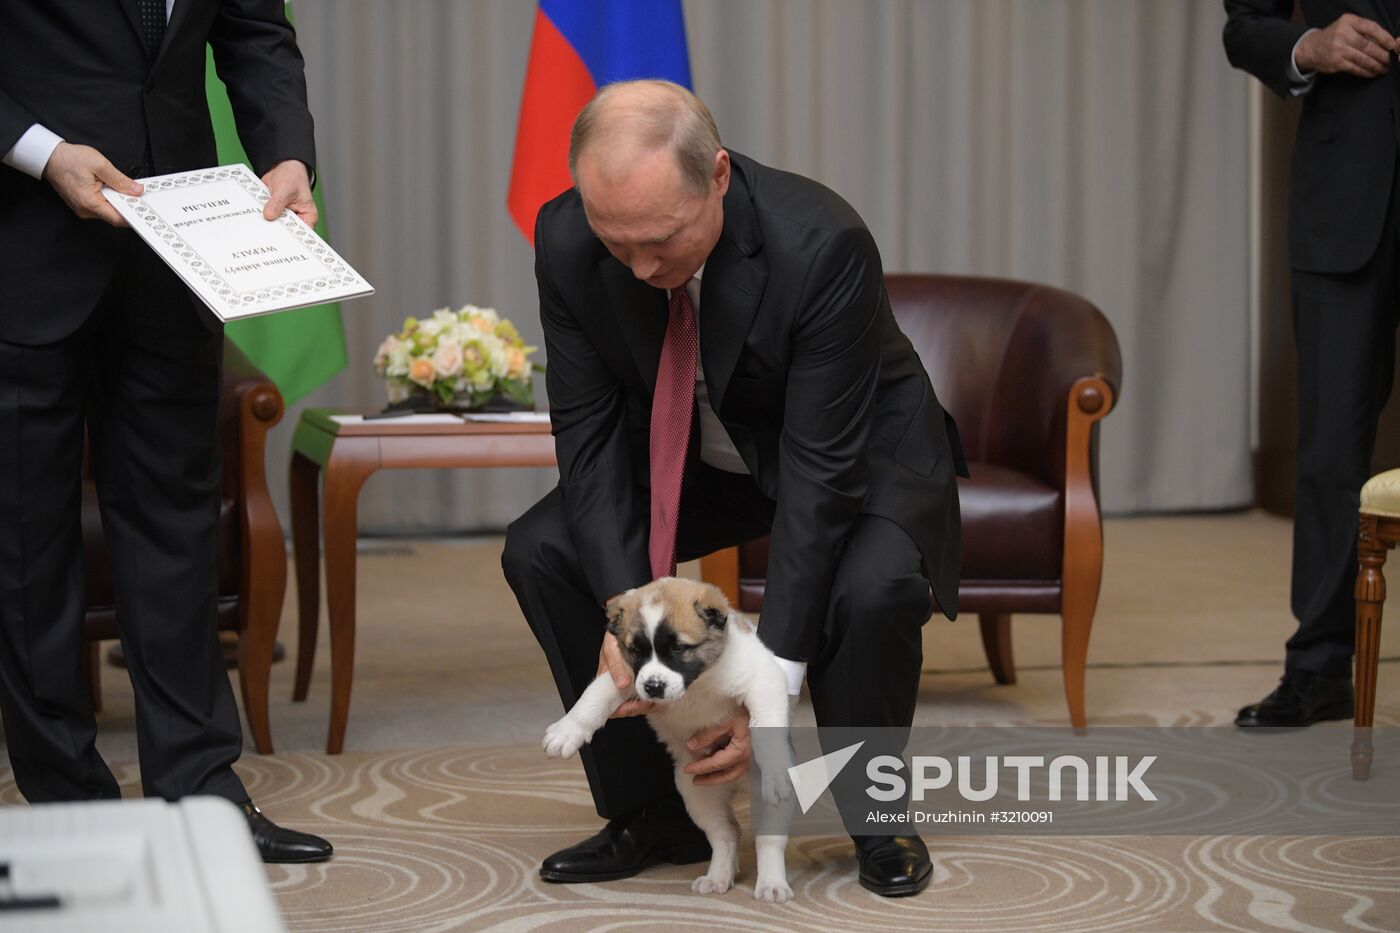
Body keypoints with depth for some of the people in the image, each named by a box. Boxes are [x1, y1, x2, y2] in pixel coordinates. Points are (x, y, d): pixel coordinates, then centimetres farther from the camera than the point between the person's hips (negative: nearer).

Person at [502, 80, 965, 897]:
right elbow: (590, 430, -16)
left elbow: (821, 467, -34)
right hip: (701, 454, 5)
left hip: (858, 452, -4)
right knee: (539, 551, -15)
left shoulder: (821, 244, -37)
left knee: (874, 585, -34)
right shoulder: (566, 241, -24)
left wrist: (775, 681, -35)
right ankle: (650, 812, 1)